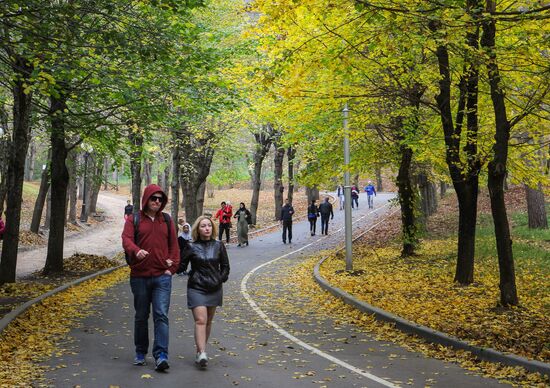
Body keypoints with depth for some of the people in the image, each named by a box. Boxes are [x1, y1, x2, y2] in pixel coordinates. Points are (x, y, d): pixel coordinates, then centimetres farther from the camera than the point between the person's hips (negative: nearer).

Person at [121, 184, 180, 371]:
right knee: (141, 316, 11)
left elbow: (174, 245, 11)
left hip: (162, 277, 0)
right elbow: (126, 239, -12)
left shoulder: (167, 220, 10)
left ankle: (161, 356, -11)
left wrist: (172, 267, 1)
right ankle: (140, 353, 25)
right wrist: (136, 251, -33)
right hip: (139, 276, 0)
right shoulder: (133, 220, 3)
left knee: (161, 315, -9)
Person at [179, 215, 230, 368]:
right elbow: (181, 266, 2)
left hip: (215, 289, 3)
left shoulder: (219, 246, 5)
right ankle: (202, 353, -21)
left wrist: (221, 279, 2)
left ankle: (200, 350, 24)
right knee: (200, 320, -15)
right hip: (196, 288, -3)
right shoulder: (191, 247, -2)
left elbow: (225, 266, 13)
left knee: (208, 321, 11)